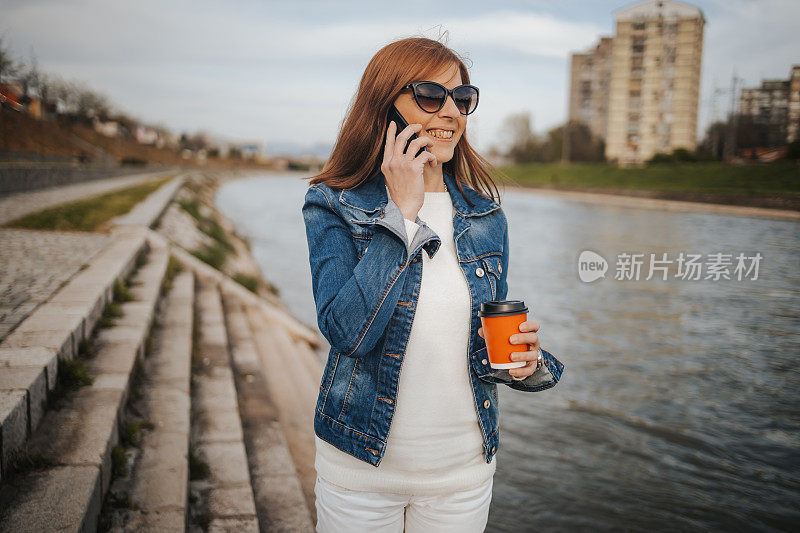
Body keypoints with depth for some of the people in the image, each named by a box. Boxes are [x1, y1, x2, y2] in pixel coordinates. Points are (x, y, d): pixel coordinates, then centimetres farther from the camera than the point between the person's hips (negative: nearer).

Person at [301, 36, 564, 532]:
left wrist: (523, 359, -13)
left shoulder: (486, 218, 0)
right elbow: (349, 330, -25)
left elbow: (488, 339, 9)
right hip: (361, 468, -3)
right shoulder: (333, 207, -10)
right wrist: (402, 211, -23)